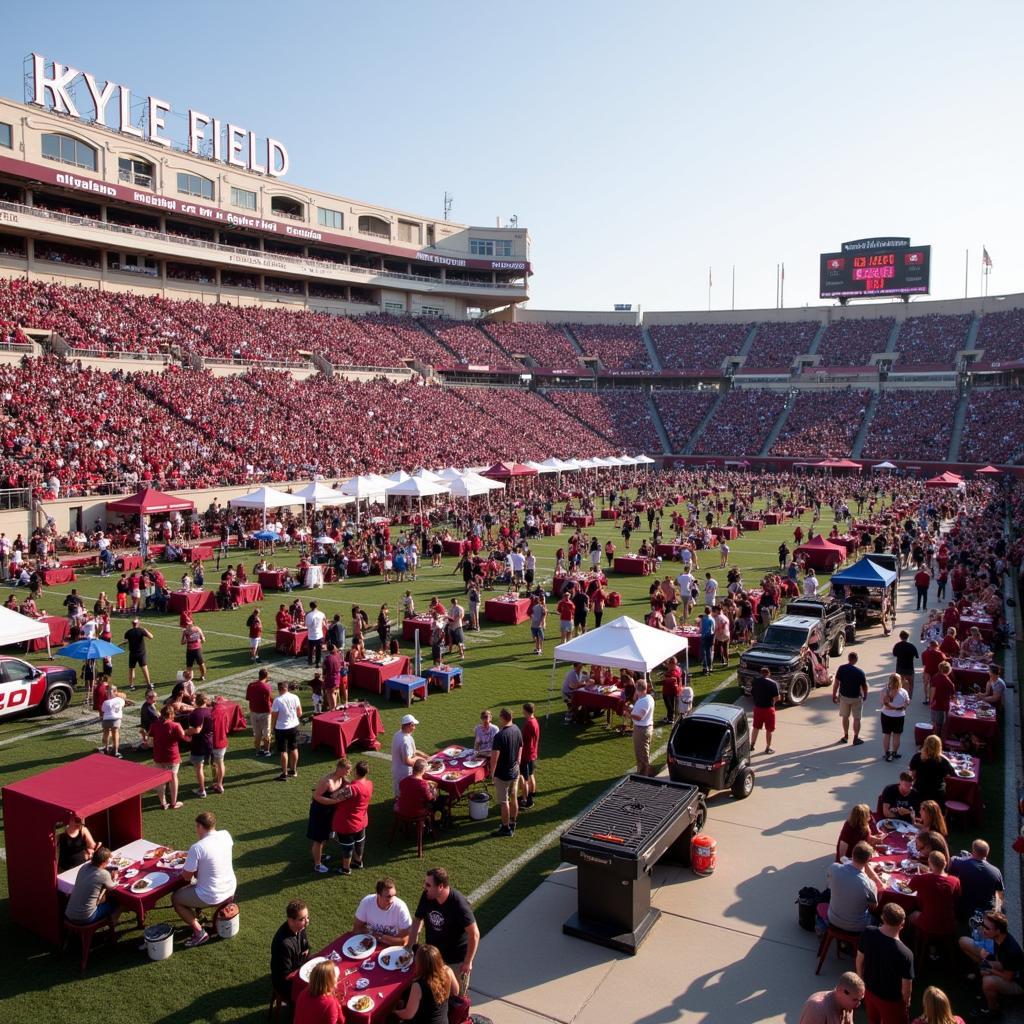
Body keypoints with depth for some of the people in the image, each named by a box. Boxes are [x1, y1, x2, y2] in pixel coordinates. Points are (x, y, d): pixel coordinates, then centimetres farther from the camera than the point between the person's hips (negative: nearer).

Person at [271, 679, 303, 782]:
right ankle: (293, 770, 31)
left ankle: (284, 774, 7)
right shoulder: (295, 697, -5)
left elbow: (274, 716, -13)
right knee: (294, 749, 18)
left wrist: (272, 727, 4)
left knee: (283, 751, 3)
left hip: (281, 728, -5)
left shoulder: (277, 700, -19)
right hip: (294, 726, 5)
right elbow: (300, 713, 1)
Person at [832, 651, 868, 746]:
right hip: (856, 698, -2)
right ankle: (856, 739, 16)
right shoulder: (860, 672, -17)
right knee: (857, 718, 11)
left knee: (845, 716, 19)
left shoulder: (841, 669, -12)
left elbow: (836, 683, -9)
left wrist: (834, 695, 2)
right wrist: (865, 696, 11)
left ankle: (846, 736, 29)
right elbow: (864, 686, -9)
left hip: (844, 696, 2)